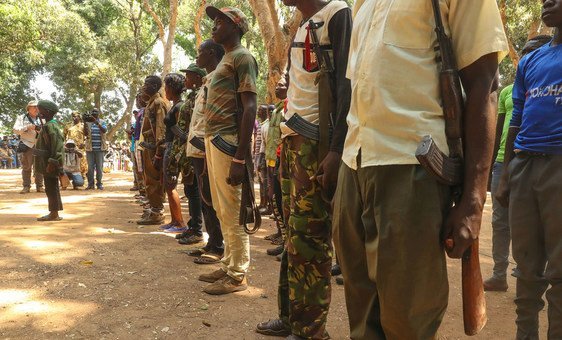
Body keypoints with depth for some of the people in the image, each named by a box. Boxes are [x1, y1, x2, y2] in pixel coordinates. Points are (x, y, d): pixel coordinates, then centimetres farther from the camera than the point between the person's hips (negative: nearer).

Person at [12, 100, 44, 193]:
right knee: (26, 167, -1)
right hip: (27, 145, -2)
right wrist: (27, 127, -16)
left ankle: (39, 186, 5)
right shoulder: (21, 118, 7)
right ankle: (26, 186, 3)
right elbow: (15, 130, -3)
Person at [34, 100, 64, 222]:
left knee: (51, 188, -4)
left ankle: (54, 214, 2)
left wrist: (52, 162, -23)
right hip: (48, 163, 10)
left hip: (49, 164, -10)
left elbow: (56, 145, -23)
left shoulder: (50, 126, -16)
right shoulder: (52, 125, 14)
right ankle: (54, 213, 21)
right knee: (52, 188, 13)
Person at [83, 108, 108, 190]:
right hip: (90, 148, 1)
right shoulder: (88, 122, 8)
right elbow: (85, 134, -2)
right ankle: (90, 184, 7)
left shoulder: (102, 122, 7)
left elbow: (104, 130, -13)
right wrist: (84, 123, -16)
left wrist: (97, 122, -25)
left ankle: (99, 183, 6)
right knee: (90, 167, 2)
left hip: (100, 148, -1)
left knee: (99, 167, 1)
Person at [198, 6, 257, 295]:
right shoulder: (225, 60, 23)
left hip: (228, 140, -10)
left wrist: (240, 158, -22)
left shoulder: (242, 57, -7)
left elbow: (249, 108, -16)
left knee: (232, 210, -5)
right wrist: (209, 142, 17)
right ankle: (229, 265, 25)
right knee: (221, 209, 14)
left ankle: (237, 275, 4)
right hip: (213, 139, 10)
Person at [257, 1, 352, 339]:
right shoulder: (302, 28, 23)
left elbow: (347, 83, -13)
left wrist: (337, 149, -21)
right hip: (293, 139, 9)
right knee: (294, 234, 11)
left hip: (316, 141, -8)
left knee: (309, 237, -6)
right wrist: (288, 142, 16)